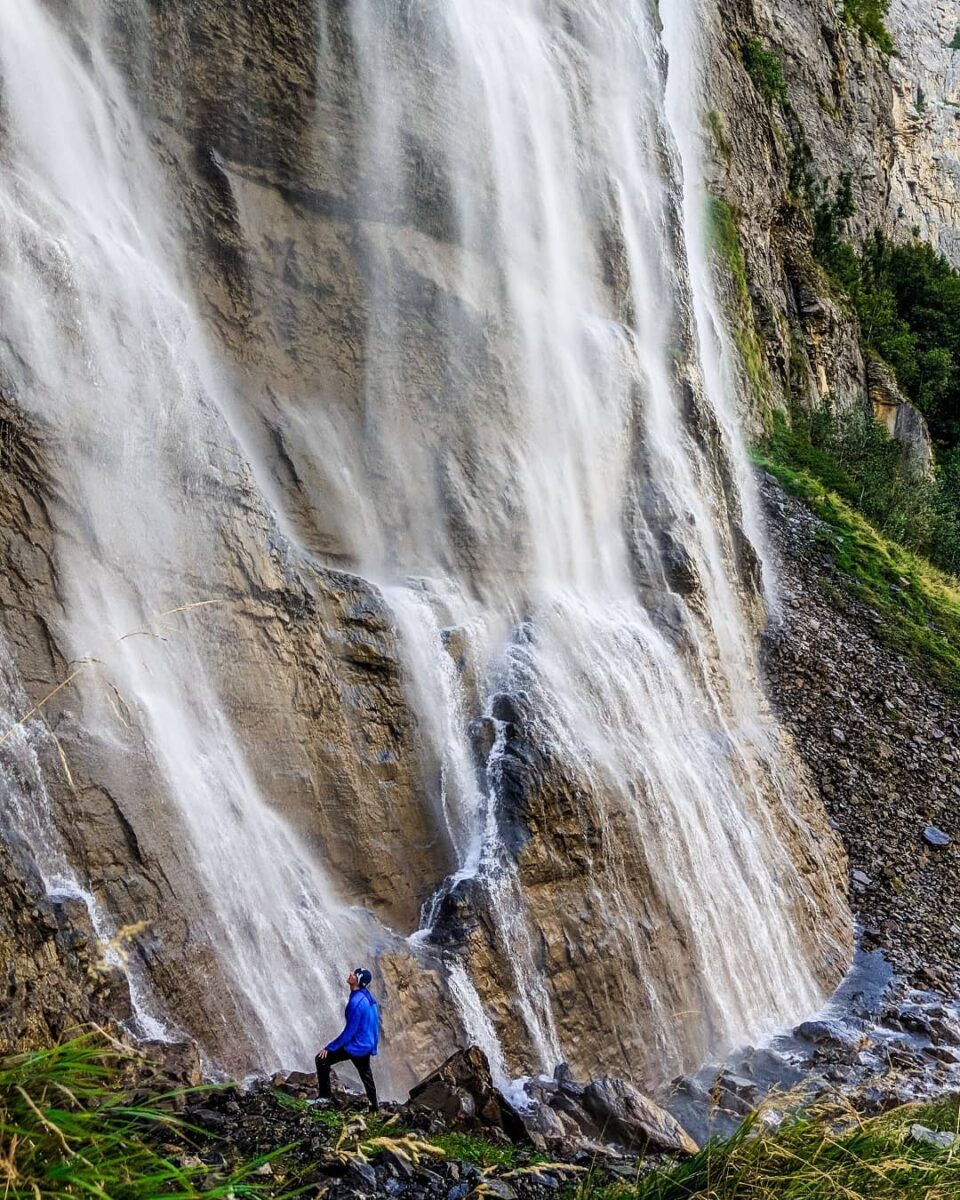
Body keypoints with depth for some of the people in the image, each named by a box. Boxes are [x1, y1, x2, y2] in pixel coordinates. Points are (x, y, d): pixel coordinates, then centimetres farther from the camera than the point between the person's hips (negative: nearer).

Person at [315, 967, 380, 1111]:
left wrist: (329, 1048, -17)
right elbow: (374, 1022, 13)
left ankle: (324, 1096, 5)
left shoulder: (356, 1002, -27)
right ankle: (373, 1108, 35)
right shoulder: (368, 997, 1)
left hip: (356, 1047, -9)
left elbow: (349, 1031, -24)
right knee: (366, 1074, 24)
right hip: (367, 1045, 9)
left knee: (322, 1060, -1)